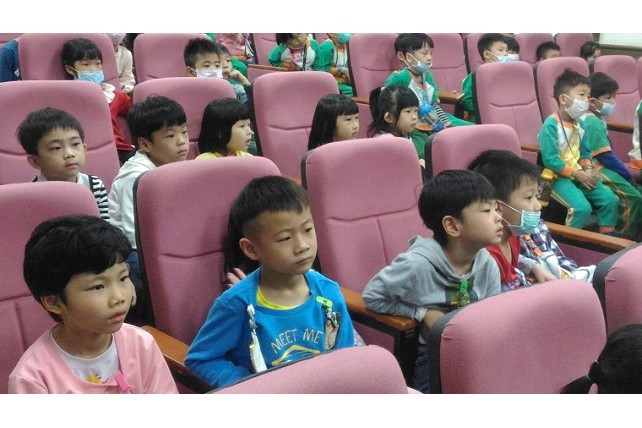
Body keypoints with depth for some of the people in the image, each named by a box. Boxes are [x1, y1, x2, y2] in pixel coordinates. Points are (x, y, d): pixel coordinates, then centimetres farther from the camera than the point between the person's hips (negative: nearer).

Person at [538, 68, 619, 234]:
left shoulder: (579, 124, 8)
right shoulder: (551, 125, -17)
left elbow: (584, 152, 17)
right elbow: (550, 160, -21)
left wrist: (588, 170, -5)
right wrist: (577, 174, -17)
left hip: (580, 174, 8)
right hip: (558, 177, -8)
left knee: (611, 199, -2)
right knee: (582, 207, -27)